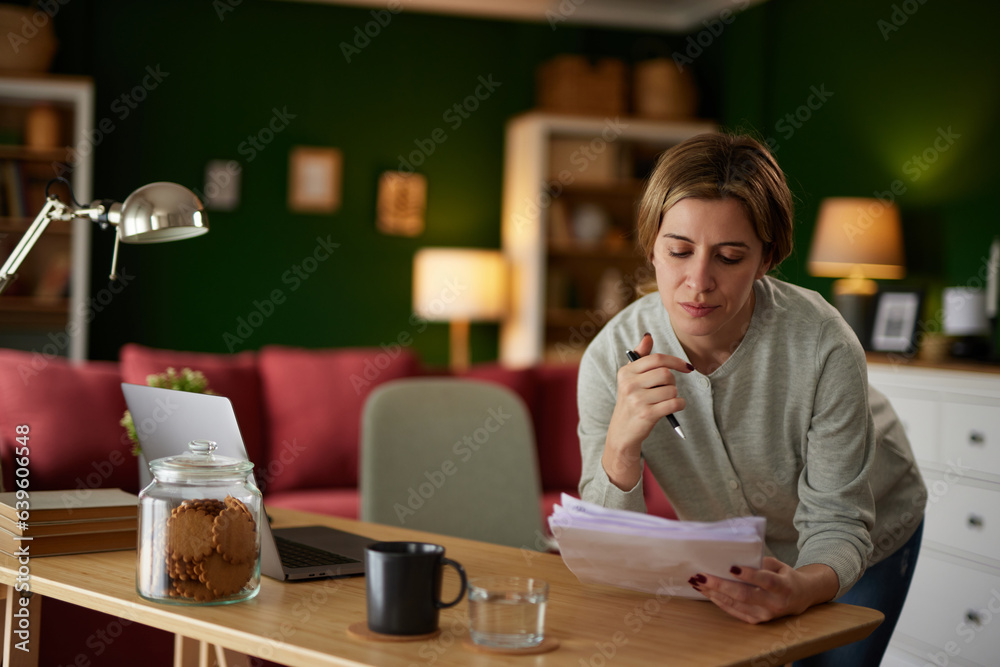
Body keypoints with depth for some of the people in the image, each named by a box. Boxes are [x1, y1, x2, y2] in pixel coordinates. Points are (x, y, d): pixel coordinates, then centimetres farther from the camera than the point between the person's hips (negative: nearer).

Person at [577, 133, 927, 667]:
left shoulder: (823, 347, -35)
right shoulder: (611, 358, -28)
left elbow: (836, 523, -27)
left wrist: (801, 588, -51)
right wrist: (622, 443, -46)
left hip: (860, 543, -1)